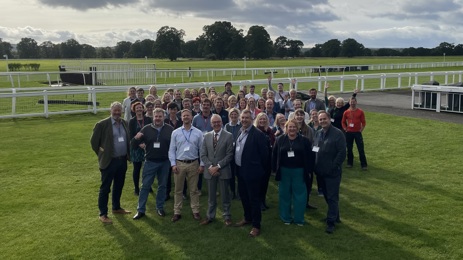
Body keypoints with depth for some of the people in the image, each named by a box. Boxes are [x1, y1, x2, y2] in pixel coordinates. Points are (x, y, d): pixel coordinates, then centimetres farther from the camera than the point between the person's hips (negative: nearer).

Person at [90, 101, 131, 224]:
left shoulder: (125, 123, 6)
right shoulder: (102, 124, -11)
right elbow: (94, 141, -5)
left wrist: (128, 154, 12)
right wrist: (101, 155, 0)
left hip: (122, 160, 6)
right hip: (109, 161, -6)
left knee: (119, 186, 18)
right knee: (105, 188, 1)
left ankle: (116, 208, 34)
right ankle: (103, 214, 9)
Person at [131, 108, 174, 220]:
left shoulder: (170, 129, -1)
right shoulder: (146, 129, -2)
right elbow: (133, 145, -1)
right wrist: (136, 138, -23)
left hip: (165, 162, 1)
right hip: (150, 162, -1)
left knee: (162, 185, 12)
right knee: (145, 186, 2)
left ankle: (160, 207, 28)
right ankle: (141, 210, 10)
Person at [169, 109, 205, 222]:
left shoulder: (198, 133, 1)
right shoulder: (175, 132, 1)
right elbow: (172, 150, 2)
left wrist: (202, 164, -2)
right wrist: (173, 164, -6)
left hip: (193, 164, 0)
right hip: (179, 164, 0)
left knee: (193, 189, 9)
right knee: (178, 189, 7)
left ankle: (195, 211, 18)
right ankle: (177, 212, 16)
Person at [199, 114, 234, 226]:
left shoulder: (228, 136, -5)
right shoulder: (207, 136, 6)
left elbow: (229, 155, -9)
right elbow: (203, 154, 4)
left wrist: (218, 166, -14)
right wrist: (210, 167, -9)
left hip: (223, 171, -3)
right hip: (210, 170, 3)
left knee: (225, 195, 8)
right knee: (211, 196, 13)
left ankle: (227, 216, 22)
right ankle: (210, 216, 25)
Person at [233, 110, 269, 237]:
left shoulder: (258, 134, -15)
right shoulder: (240, 133, 8)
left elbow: (264, 153, -12)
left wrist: (260, 168, -4)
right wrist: (237, 167, 13)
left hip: (252, 172, -8)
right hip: (240, 171, 8)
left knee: (254, 199, 1)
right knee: (243, 196, 19)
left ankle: (256, 225, 10)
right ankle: (247, 218, 37)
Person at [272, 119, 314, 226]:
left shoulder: (304, 140, -1)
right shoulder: (280, 140, 2)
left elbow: (310, 156, 0)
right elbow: (274, 155, 5)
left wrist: (309, 169, -6)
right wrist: (275, 168, -1)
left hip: (299, 171, -1)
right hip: (284, 171, 1)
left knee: (299, 195, 4)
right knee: (285, 195, 8)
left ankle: (299, 219, 16)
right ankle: (285, 218, 21)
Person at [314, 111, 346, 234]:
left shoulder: (338, 133, -11)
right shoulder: (318, 133, 10)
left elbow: (342, 153, -15)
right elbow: (313, 150, 14)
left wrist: (333, 167, -18)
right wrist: (314, 166, 3)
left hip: (333, 172, -7)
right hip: (321, 171, 7)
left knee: (332, 197, -1)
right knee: (327, 196, 17)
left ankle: (331, 222, 6)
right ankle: (335, 216, 33)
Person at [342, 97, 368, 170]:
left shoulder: (360, 112, -1)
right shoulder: (346, 112, 4)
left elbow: (363, 123, 1)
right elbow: (343, 122, 13)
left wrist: (360, 130, -5)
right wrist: (345, 129, 2)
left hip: (357, 133, -2)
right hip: (349, 133, 2)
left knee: (361, 149, -3)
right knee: (349, 148, 9)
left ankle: (364, 165, 2)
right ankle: (350, 163, 21)